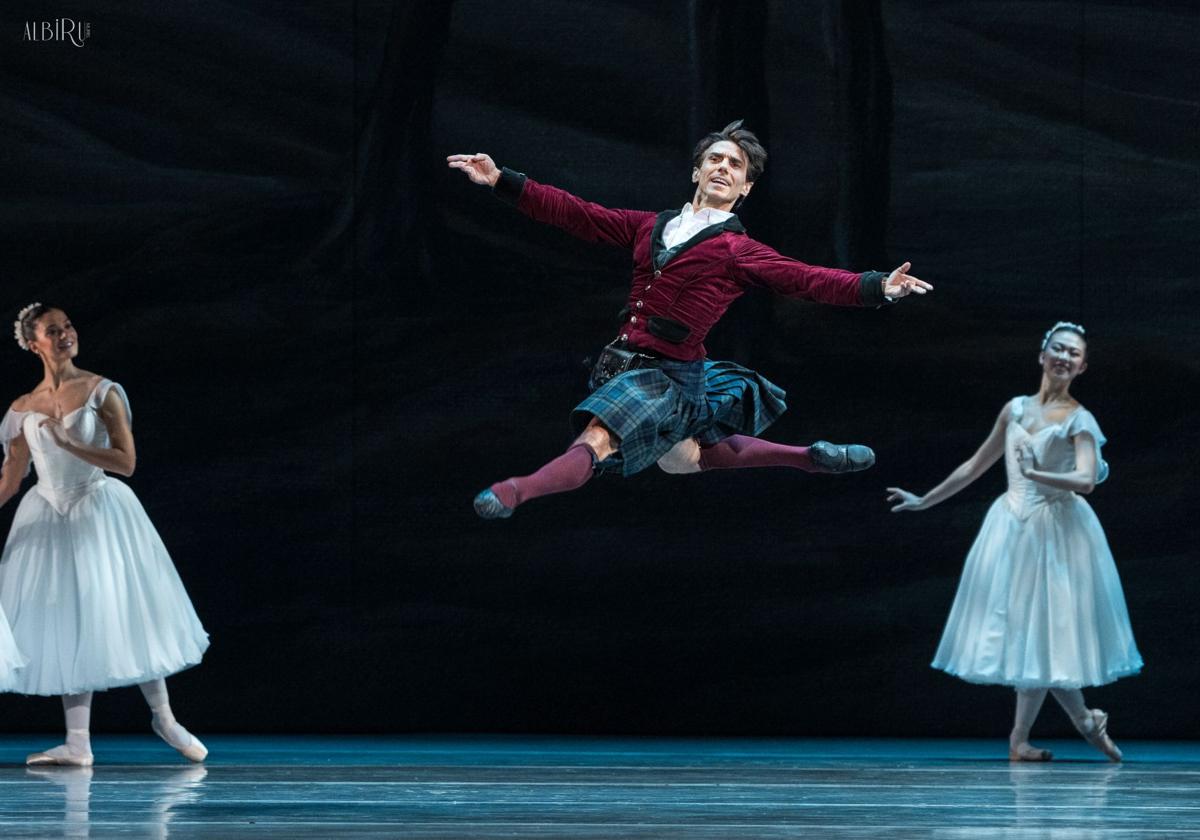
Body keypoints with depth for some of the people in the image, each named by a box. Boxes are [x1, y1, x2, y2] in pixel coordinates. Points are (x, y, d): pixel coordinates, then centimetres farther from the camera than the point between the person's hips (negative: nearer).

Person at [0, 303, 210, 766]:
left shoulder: (102, 392, -5)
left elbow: (126, 461, -12)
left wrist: (68, 443, -19)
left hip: (100, 513, -3)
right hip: (48, 518, 3)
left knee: (123, 615, 0)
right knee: (66, 627, 2)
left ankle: (163, 717, 16)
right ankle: (78, 743, 3)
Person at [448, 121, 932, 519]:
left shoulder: (738, 252, -4)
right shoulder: (652, 227, 11)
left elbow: (808, 279, -13)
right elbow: (576, 215, 12)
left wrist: (878, 288, -27)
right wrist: (500, 181, 8)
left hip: (669, 374, -7)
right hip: (621, 364, 7)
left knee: (596, 444, -27)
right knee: (685, 458, 23)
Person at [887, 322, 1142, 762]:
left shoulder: (1079, 420, -3)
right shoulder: (1016, 409, 10)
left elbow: (1086, 479, -18)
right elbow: (976, 465, 18)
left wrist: (1036, 474, -29)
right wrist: (923, 501, 21)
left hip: (1055, 531, -5)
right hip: (1011, 527, 5)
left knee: (1041, 629, -3)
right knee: (1019, 628, 2)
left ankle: (1020, 739, 6)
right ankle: (1085, 720, 14)